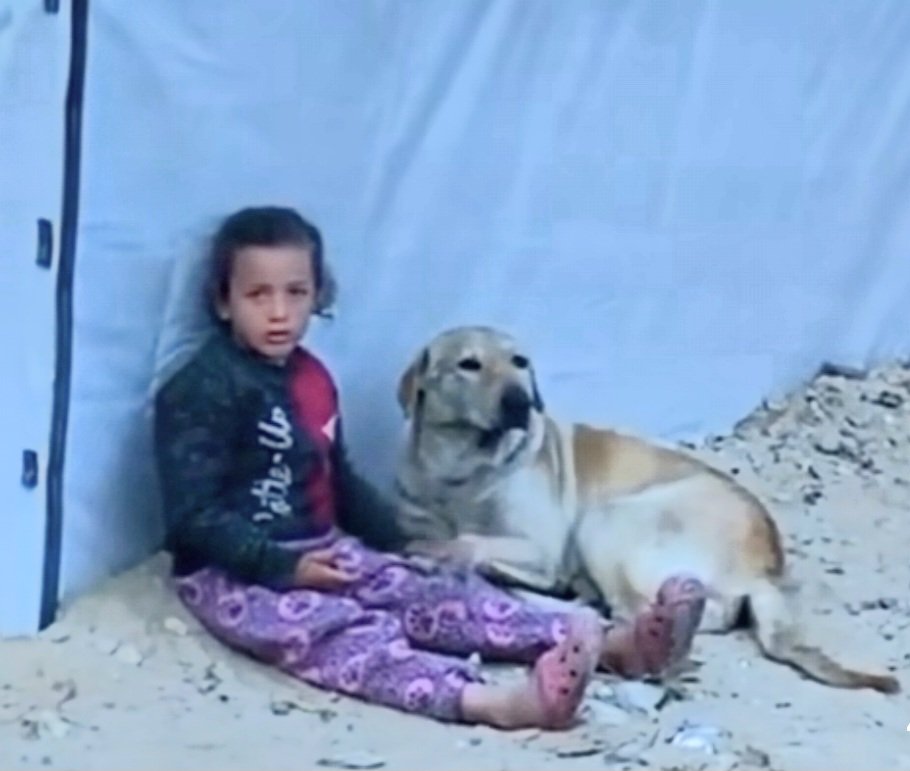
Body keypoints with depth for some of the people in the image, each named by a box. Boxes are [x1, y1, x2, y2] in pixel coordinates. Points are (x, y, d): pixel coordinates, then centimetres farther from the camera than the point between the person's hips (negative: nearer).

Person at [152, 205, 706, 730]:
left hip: (325, 551, 8)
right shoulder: (200, 392, -14)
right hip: (232, 574, -8)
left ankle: (609, 644, -24)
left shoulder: (312, 379, 12)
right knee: (340, 632, -32)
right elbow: (194, 515, -19)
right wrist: (283, 566, -25)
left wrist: (401, 545, 17)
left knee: (436, 593, -10)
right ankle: (491, 702, -57)